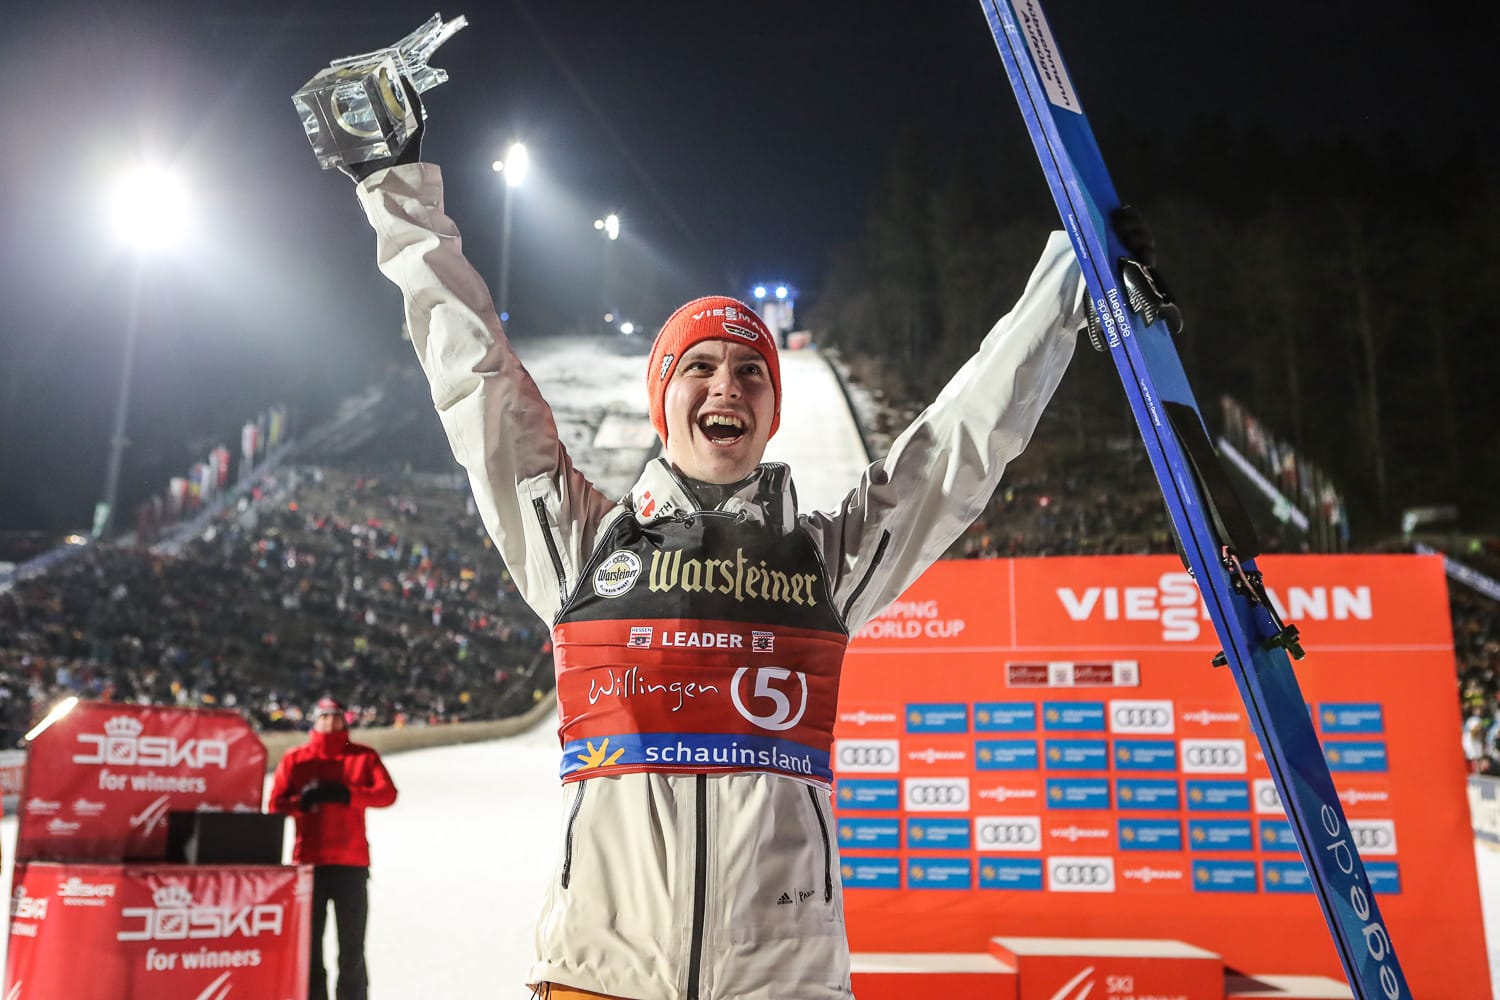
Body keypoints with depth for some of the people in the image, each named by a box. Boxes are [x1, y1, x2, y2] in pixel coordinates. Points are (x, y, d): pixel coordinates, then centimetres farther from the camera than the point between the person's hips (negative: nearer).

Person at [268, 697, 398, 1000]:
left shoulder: (363, 756, 8)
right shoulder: (295, 759, 9)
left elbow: (387, 793, -6)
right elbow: (276, 805, 2)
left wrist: (346, 794, -19)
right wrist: (302, 802, -19)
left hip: (352, 863, 0)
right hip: (309, 861, 1)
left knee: (352, 944, 2)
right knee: (309, 941, 4)